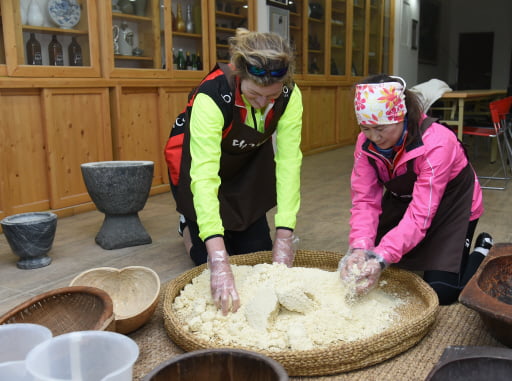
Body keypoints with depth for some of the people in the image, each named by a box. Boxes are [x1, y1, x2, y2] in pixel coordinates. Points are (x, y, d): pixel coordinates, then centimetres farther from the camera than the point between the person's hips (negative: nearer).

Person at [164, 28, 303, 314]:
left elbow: (288, 160, -29)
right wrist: (218, 260, -52)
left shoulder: (289, 95, -27)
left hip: (249, 162, 4)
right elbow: (203, 175, -46)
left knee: (257, 249, 6)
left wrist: (285, 235, -35)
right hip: (200, 159, -3)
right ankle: (189, 225, 28)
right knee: (209, 256, -2)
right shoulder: (211, 96, -39)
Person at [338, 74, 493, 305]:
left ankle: (481, 251, 20)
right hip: (402, 201, 5)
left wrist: (381, 259, -51)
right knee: (362, 261, 3)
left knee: (441, 292, -9)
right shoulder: (366, 142, -20)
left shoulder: (436, 144, -36)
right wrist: (359, 248, -41)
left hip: (450, 206, -5)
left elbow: (420, 214, -40)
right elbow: (365, 200, -24)